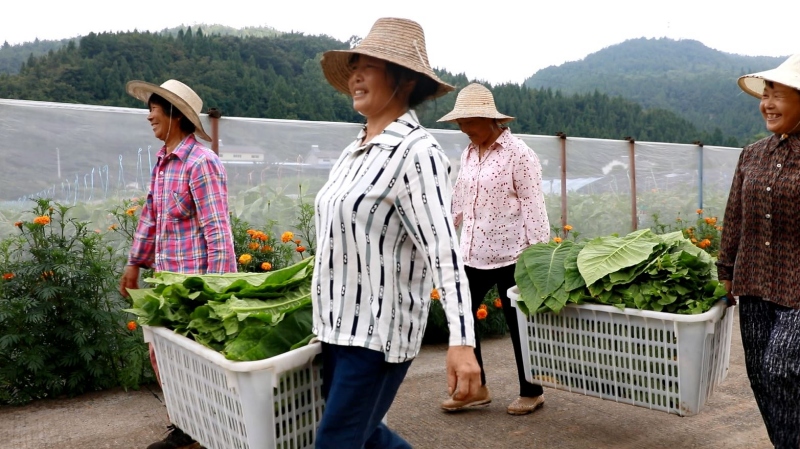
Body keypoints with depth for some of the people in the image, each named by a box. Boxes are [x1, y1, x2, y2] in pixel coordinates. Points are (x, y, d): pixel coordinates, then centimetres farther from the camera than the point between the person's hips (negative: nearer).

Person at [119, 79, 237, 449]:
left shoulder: (200, 163, -18)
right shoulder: (162, 160, 9)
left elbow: (218, 230, -21)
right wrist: (135, 262, 20)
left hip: (195, 280, -9)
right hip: (166, 277, 9)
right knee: (160, 353, 15)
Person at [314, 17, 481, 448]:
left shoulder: (416, 151, -16)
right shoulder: (355, 151, 10)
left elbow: (443, 250, -24)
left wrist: (461, 340, -32)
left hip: (380, 328, -8)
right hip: (337, 322, 8)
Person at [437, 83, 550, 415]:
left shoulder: (518, 154, -10)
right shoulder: (468, 153, 10)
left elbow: (532, 206, -11)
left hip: (509, 254, -7)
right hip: (473, 253, 7)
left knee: (518, 324, 6)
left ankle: (531, 392, 24)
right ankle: (475, 388, 22)